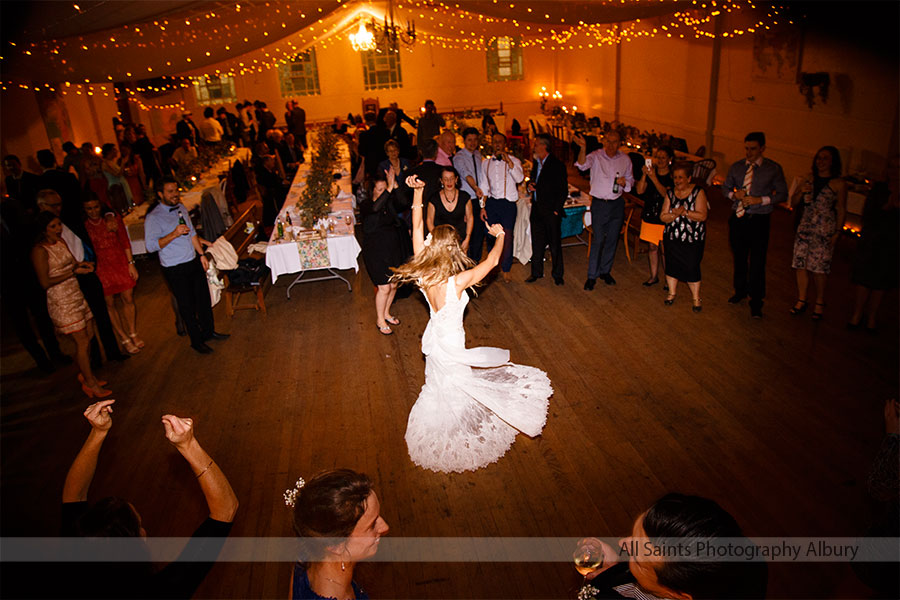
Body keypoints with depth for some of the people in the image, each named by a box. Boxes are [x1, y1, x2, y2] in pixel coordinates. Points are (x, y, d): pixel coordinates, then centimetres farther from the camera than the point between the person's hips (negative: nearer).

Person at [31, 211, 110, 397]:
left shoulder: (60, 241, 7)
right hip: (61, 300, -8)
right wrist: (73, 272, -18)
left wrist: (81, 264, -4)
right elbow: (45, 282, -18)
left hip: (76, 295, 8)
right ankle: (89, 383, 9)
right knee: (82, 341, -4)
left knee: (89, 335, 13)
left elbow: (72, 262, 20)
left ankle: (85, 373, 30)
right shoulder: (40, 251, -17)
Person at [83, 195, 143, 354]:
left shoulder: (113, 218, -1)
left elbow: (125, 241, 3)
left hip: (121, 264, 2)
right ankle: (124, 339, 19)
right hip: (101, 269, -2)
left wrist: (131, 263, 1)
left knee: (128, 299, 8)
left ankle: (133, 333, 26)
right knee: (109, 304, 6)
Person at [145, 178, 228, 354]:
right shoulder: (153, 217, -15)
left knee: (204, 298, 16)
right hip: (175, 269, -7)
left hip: (193, 261, 7)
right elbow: (151, 246, -21)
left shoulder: (181, 208, 8)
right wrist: (174, 234, -29)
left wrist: (201, 255, 15)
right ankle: (196, 341, 18)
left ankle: (209, 331, 34)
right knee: (187, 306, 3)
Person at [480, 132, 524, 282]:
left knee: (507, 236, -5)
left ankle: (506, 270, 9)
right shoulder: (486, 163, 11)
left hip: (508, 204, -3)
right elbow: (485, 187, 14)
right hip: (491, 203, 3)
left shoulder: (514, 161, 1)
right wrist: (483, 206, 7)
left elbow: (520, 178, -17)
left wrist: (508, 160, -22)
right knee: (491, 236, 7)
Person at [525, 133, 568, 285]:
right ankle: (536, 272, 25)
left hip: (551, 211, -6)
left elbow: (563, 190, -10)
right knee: (536, 242, 13)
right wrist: (530, 186, 2)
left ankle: (557, 274, 16)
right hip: (536, 210, 7)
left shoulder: (557, 165, -11)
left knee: (555, 244, 3)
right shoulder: (536, 163, 11)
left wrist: (556, 210, -13)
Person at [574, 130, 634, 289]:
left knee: (612, 239, 12)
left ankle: (605, 271, 28)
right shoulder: (596, 156, -8)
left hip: (617, 204, 4)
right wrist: (583, 149, -47)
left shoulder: (625, 159, 4)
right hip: (599, 204, -4)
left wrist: (625, 182, -9)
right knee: (598, 240, -5)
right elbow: (582, 165, -29)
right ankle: (592, 276, 6)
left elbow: (630, 179, 15)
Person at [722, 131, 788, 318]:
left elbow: (782, 194, -2)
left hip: (759, 220, -4)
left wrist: (760, 200, -17)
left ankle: (756, 302, 7)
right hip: (738, 218, 4)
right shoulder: (736, 167, 7)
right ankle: (740, 291, 35)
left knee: (757, 262, -3)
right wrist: (734, 194, -8)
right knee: (739, 258, 16)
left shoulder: (773, 169, -3)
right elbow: (725, 187, 14)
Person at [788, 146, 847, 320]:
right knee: (800, 265, 3)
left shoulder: (839, 184, -1)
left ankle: (819, 303, 11)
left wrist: (837, 233, -6)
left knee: (819, 268, -4)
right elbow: (793, 203, 13)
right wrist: (801, 192, -7)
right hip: (805, 227, 4)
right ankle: (801, 300, 15)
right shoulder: (809, 178, 10)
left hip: (825, 231, -4)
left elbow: (841, 210, 0)